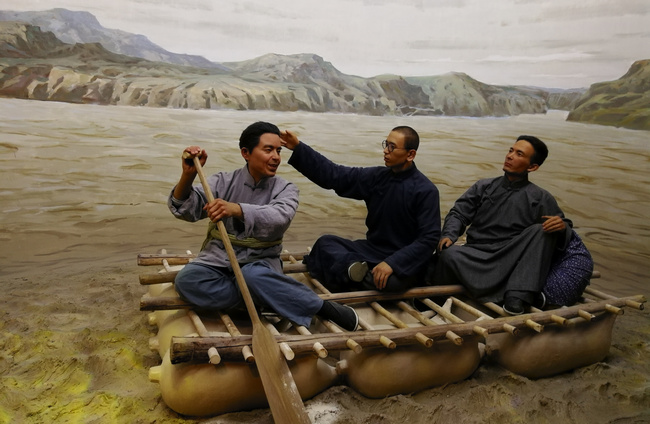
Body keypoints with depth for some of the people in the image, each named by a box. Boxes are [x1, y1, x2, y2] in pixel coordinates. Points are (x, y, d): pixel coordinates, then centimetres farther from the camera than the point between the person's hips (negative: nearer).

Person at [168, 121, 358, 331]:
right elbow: (185, 209, -7)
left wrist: (236, 209, -43)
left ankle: (322, 307, -21)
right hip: (219, 258, 3)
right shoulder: (223, 181, 3)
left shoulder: (285, 189, -2)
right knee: (186, 279, -27)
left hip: (260, 261, -2)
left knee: (253, 276, -37)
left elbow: (279, 216, -26)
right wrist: (188, 175, -27)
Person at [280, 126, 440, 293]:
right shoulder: (377, 176, 2)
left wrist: (392, 263, -28)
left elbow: (429, 238, -17)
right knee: (325, 242, -3)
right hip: (373, 250, 5)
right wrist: (298, 148, -9)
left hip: (405, 261, -5)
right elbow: (334, 175, -2)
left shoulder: (426, 191, -13)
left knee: (390, 280, -36)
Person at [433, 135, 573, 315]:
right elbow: (459, 213, 8)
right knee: (449, 254, -30)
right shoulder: (483, 186, 15)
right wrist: (448, 234, -13)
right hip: (477, 256, 0)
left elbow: (564, 230, 9)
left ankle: (518, 295, -28)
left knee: (540, 230, -24)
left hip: (511, 259, 1)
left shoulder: (541, 198, 10)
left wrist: (562, 226, -17)